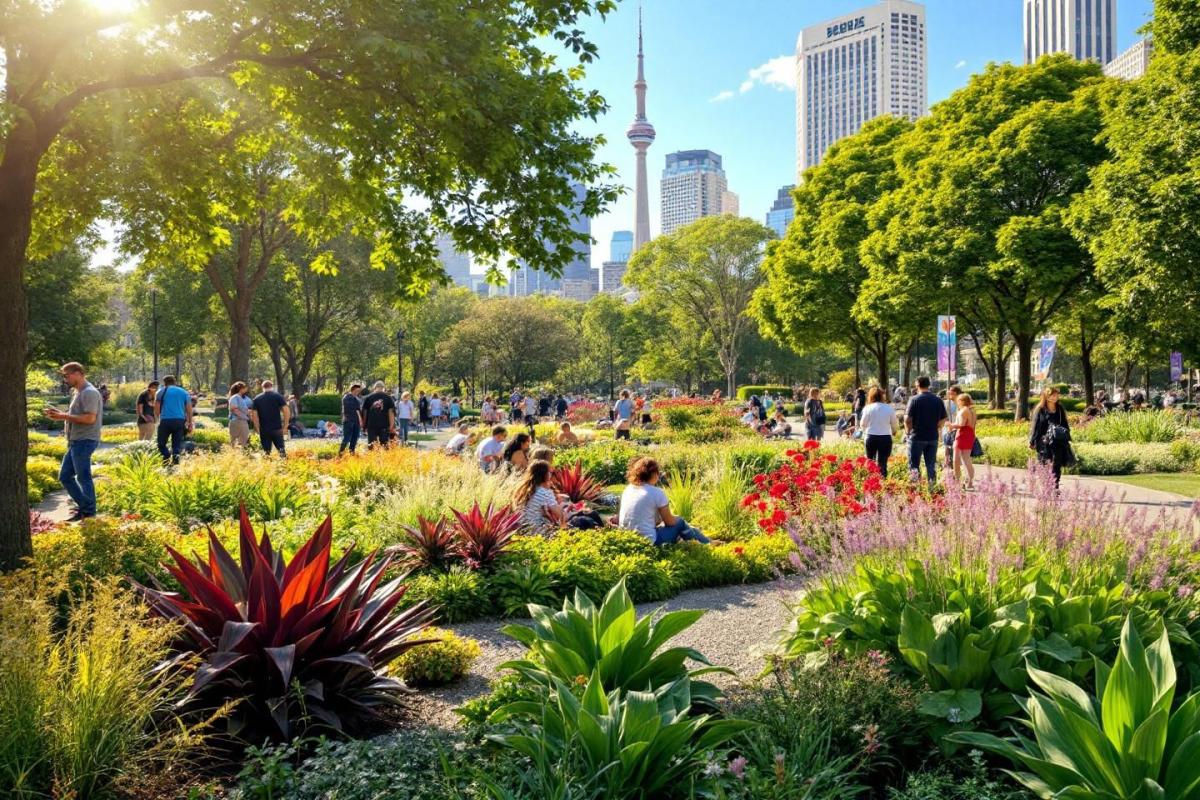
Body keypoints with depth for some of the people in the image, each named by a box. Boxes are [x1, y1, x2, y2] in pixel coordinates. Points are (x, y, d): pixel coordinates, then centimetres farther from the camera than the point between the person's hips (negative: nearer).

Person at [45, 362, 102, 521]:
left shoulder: (89, 392, -15)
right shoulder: (77, 392, 18)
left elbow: (90, 418, -23)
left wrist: (63, 416, -20)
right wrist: (59, 414, 9)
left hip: (84, 441, -10)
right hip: (76, 442, 10)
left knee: (83, 477, -3)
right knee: (65, 476, 13)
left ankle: (88, 511, 7)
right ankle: (85, 505, 21)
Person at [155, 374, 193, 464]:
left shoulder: (161, 391, 10)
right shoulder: (184, 392, 16)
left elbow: (156, 408, 3)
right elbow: (189, 409, 10)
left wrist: (158, 419, 14)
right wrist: (190, 424, 10)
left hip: (166, 420, -2)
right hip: (180, 421, 2)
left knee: (161, 443, 6)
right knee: (177, 445, 8)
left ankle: (167, 460, -14)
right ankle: (175, 461, -8)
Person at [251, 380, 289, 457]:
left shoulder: (257, 399, 5)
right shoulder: (278, 396, 0)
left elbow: (254, 415, 0)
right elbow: (287, 411, -8)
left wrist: (258, 429, 7)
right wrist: (285, 426, 0)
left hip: (263, 430, 1)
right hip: (277, 428, -1)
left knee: (266, 452, 8)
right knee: (281, 450, 5)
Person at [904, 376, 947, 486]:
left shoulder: (915, 399, -11)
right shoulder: (938, 400, 3)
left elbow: (907, 419, -15)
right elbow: (943, 419, 6)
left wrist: (908, 431, 2)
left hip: (917, 437, -4)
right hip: (933, 437, 4)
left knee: (914, 465, 4)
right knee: (931, 465, 12)